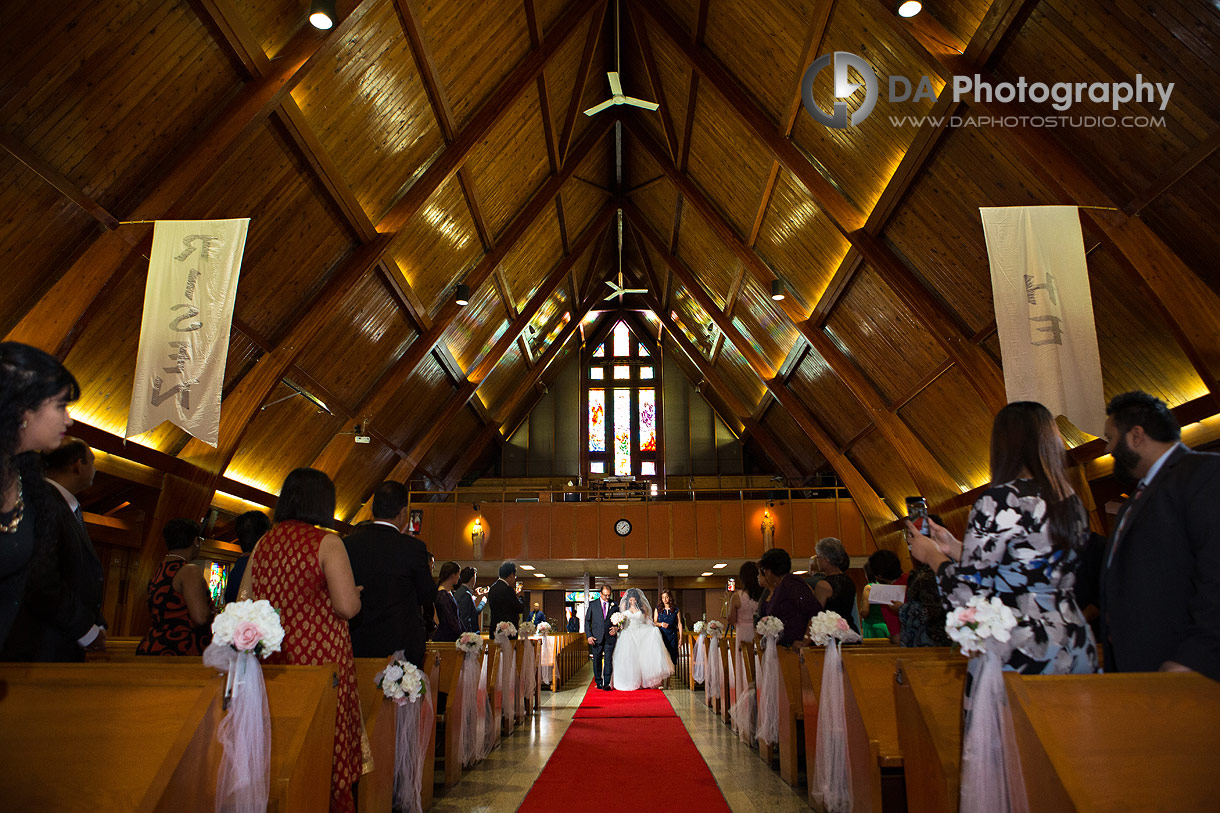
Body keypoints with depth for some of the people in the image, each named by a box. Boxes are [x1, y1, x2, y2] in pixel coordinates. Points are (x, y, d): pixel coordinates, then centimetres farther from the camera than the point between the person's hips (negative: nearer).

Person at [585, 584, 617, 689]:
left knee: (608, 660, -6)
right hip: (596, 638, 1)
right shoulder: (593, 604, 5)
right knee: (597, 661, 8)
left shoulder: (614, 605, 7)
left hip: (610, 637, 0)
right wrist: (589, 636, -3)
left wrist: (616, 628, -6)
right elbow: (587, 621, 6)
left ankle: (607, 683, -3)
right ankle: (598, 682, 20)